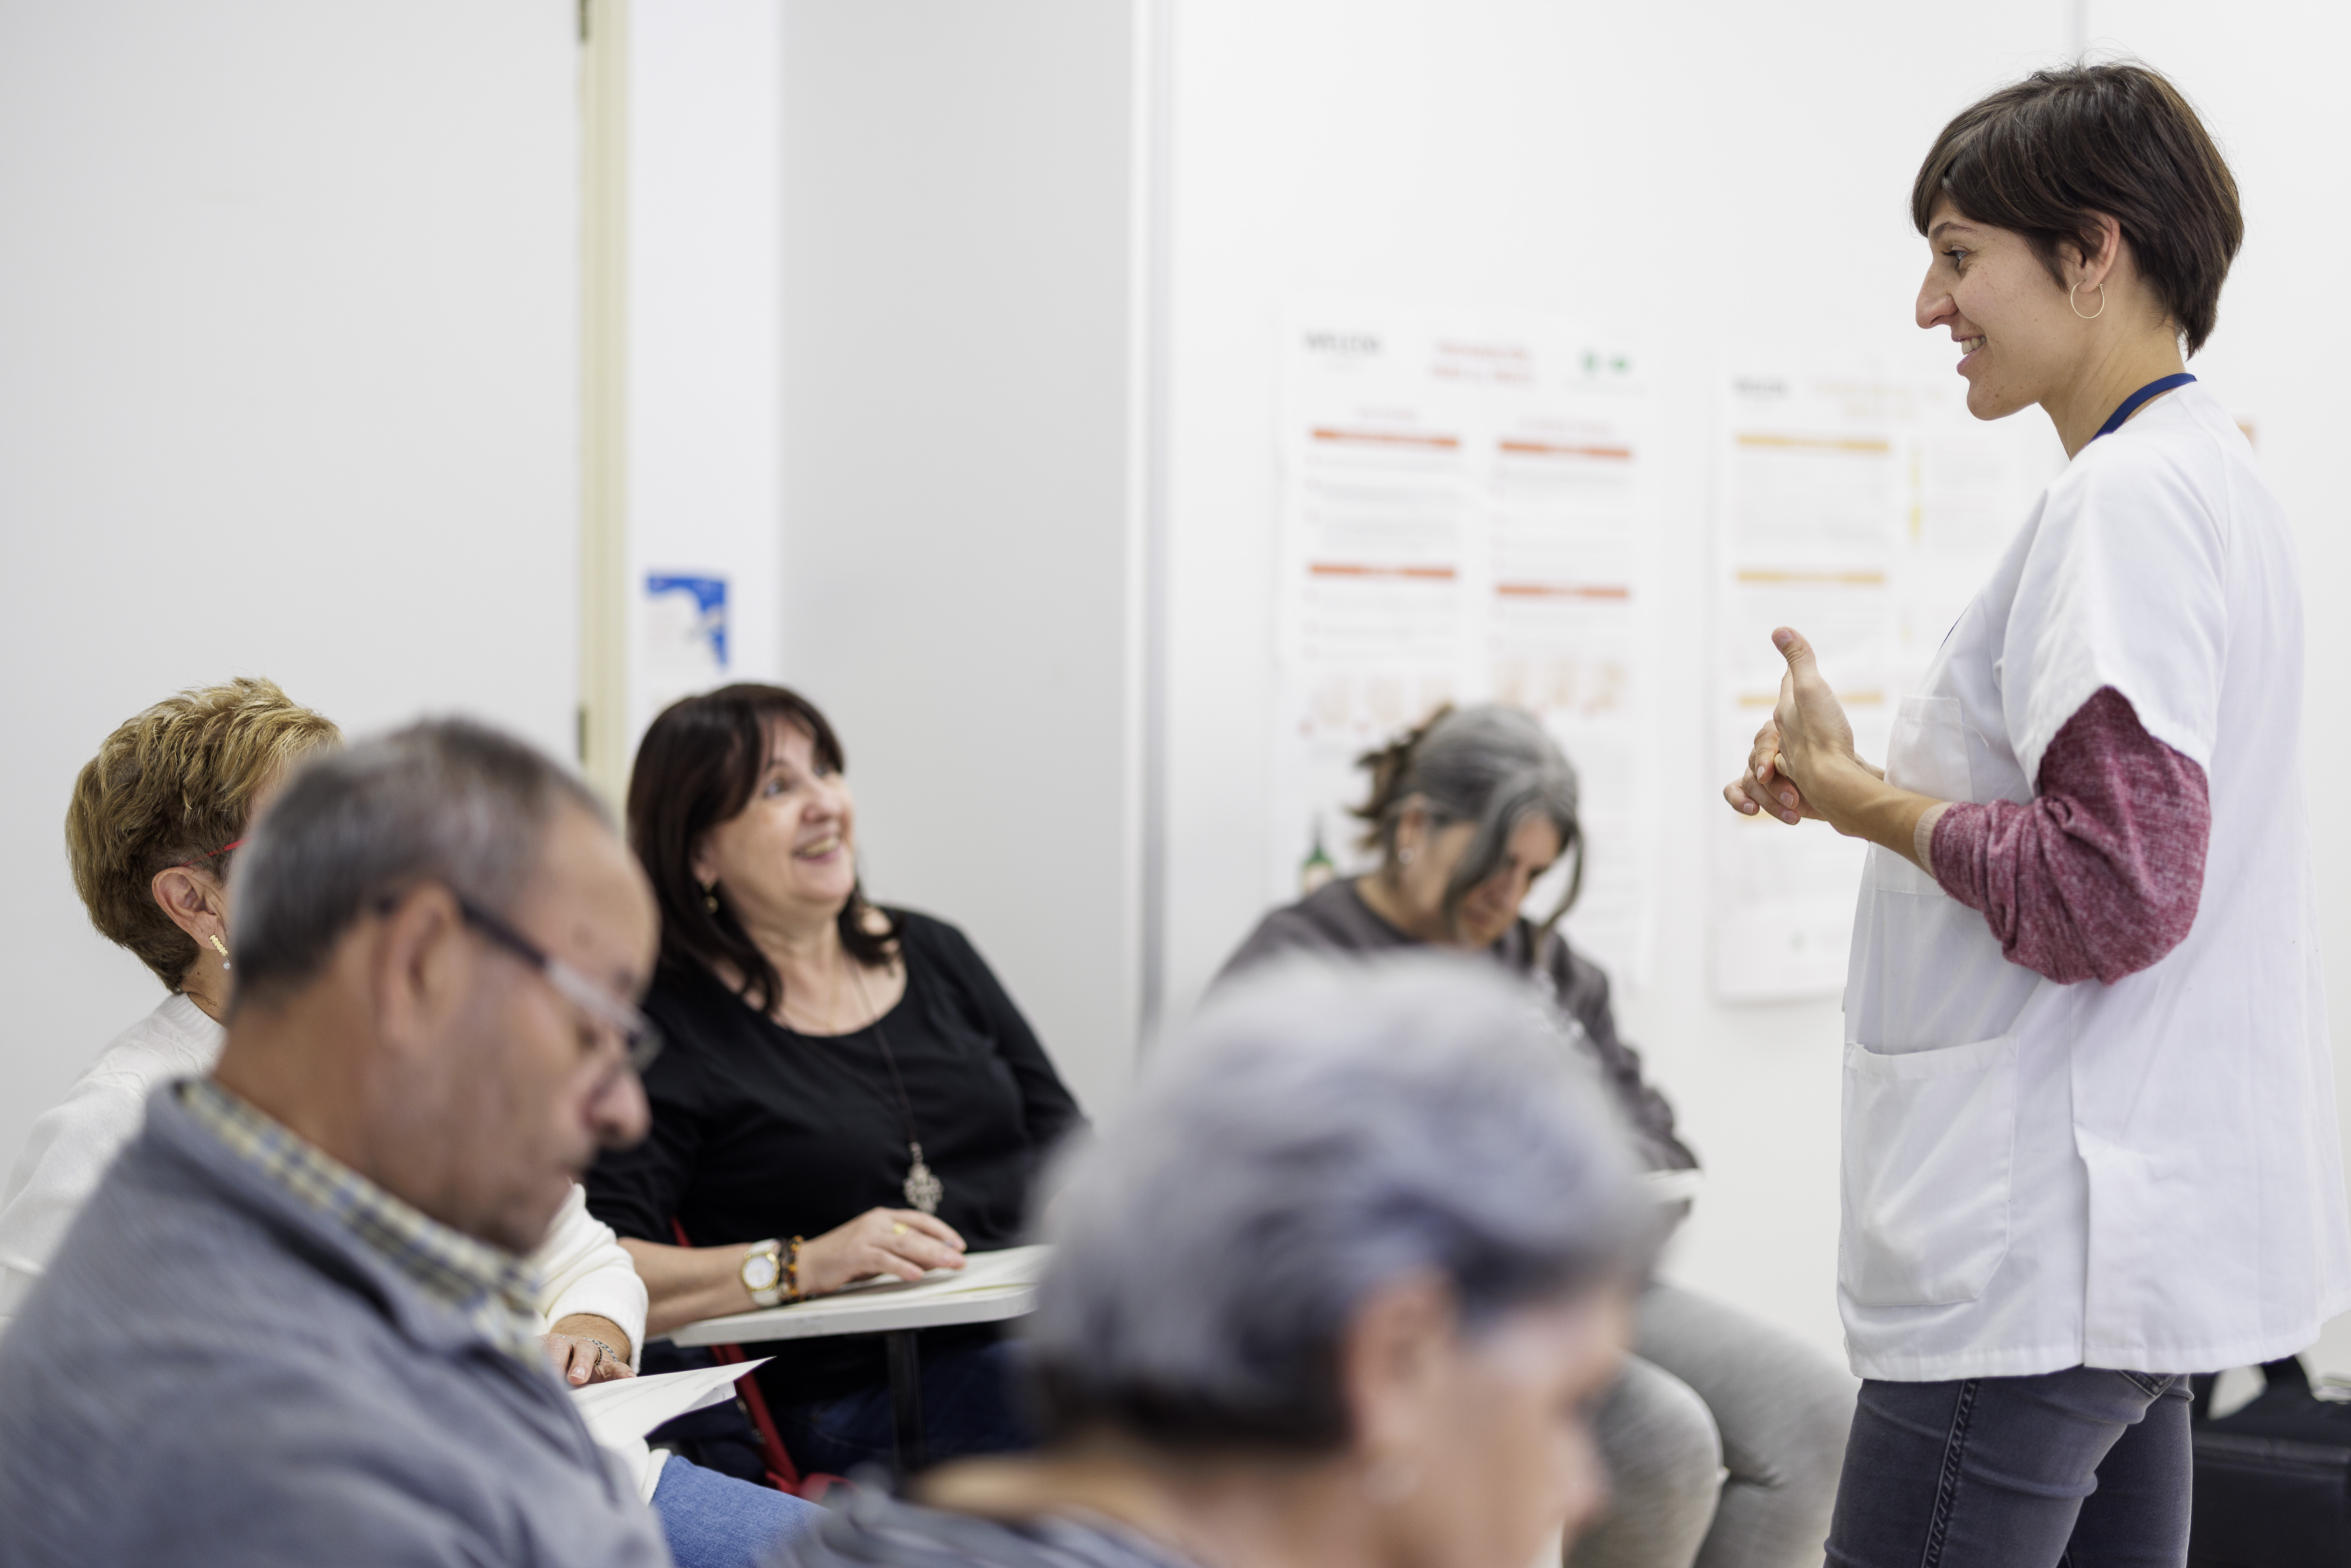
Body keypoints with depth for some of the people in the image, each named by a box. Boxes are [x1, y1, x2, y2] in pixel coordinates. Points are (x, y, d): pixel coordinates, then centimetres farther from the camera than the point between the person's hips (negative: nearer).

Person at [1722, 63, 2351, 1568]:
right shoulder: (2212, 474, 16)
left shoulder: (2126, 498, -15)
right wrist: (1869, 777, 9)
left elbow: (2108, 894, -22)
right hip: (2142, 1230, 10)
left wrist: (1862, 799, -9)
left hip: (2041, 1254, -10)